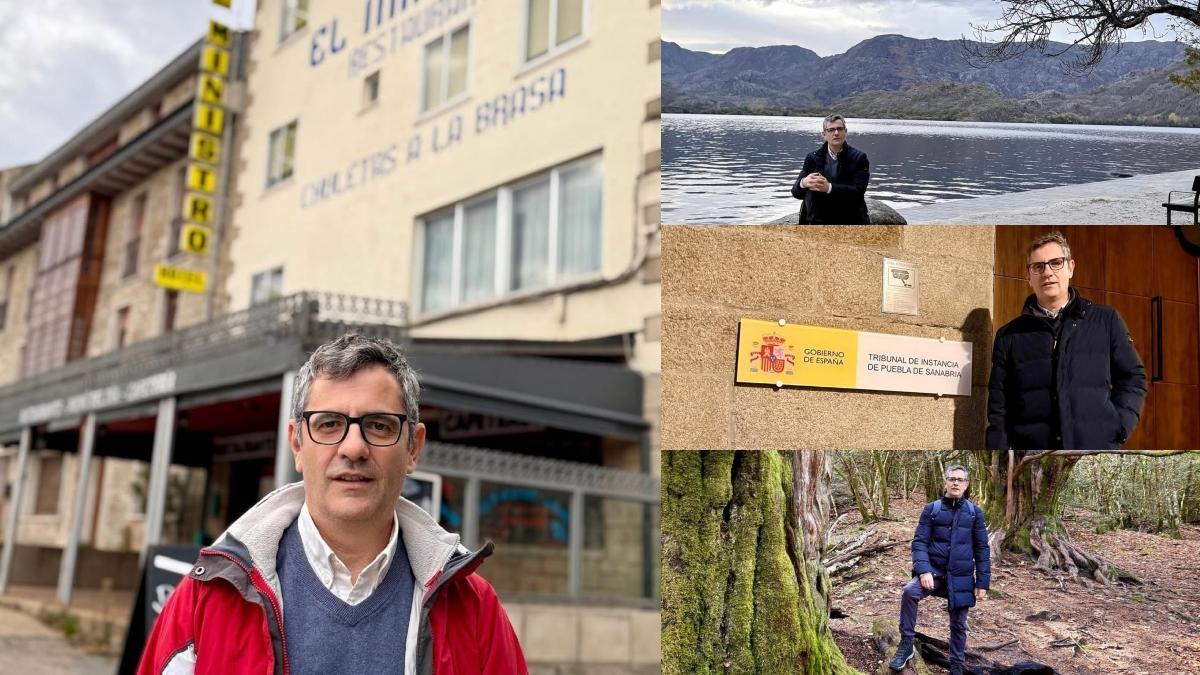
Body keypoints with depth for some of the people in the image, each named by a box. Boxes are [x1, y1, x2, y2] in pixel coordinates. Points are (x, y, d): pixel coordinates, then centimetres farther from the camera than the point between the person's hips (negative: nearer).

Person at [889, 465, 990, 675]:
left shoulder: (974, 512, 3)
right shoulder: (931, 510, -1)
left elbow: (982, 549, 5)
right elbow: (919, 542, -5)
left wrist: (982, 582, -1)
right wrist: (923, 571, -21)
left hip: (961, 577, 2)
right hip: (934, 571, -1)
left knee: (958, 625, 9)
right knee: (909, 591, -29)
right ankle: (906, 645, -17)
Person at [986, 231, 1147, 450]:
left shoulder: (1106, 321, 11)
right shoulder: (1009, 336, 10)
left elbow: (1132, 378, 13)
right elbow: (999, 407, 10)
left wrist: (1117, 427, -2)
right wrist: (999, 447, 0)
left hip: (1097, 445, 0)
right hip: (1031, 449, 1)